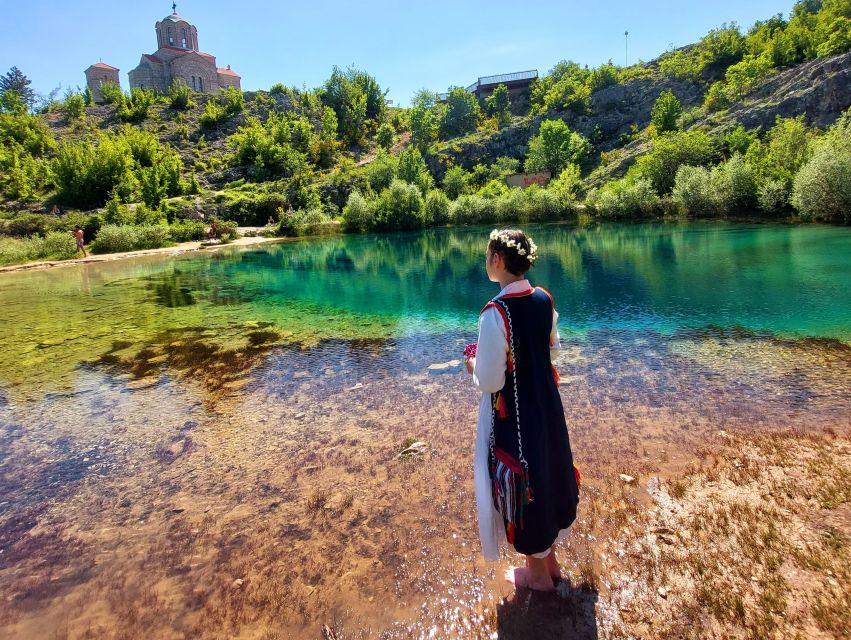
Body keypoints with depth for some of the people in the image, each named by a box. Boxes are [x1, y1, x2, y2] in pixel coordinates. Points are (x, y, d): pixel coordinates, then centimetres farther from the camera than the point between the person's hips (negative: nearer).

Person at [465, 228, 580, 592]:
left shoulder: (495, 313, -26)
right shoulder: (544, 299, -4)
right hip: (547, 406, 7)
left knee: (523, 487, 13)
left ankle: (538, 574, 35)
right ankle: (550, 560, 45)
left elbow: (489, 383, -22)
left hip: (514, 417, -7)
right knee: (547, 477, 23)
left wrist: (474, 366, -3)